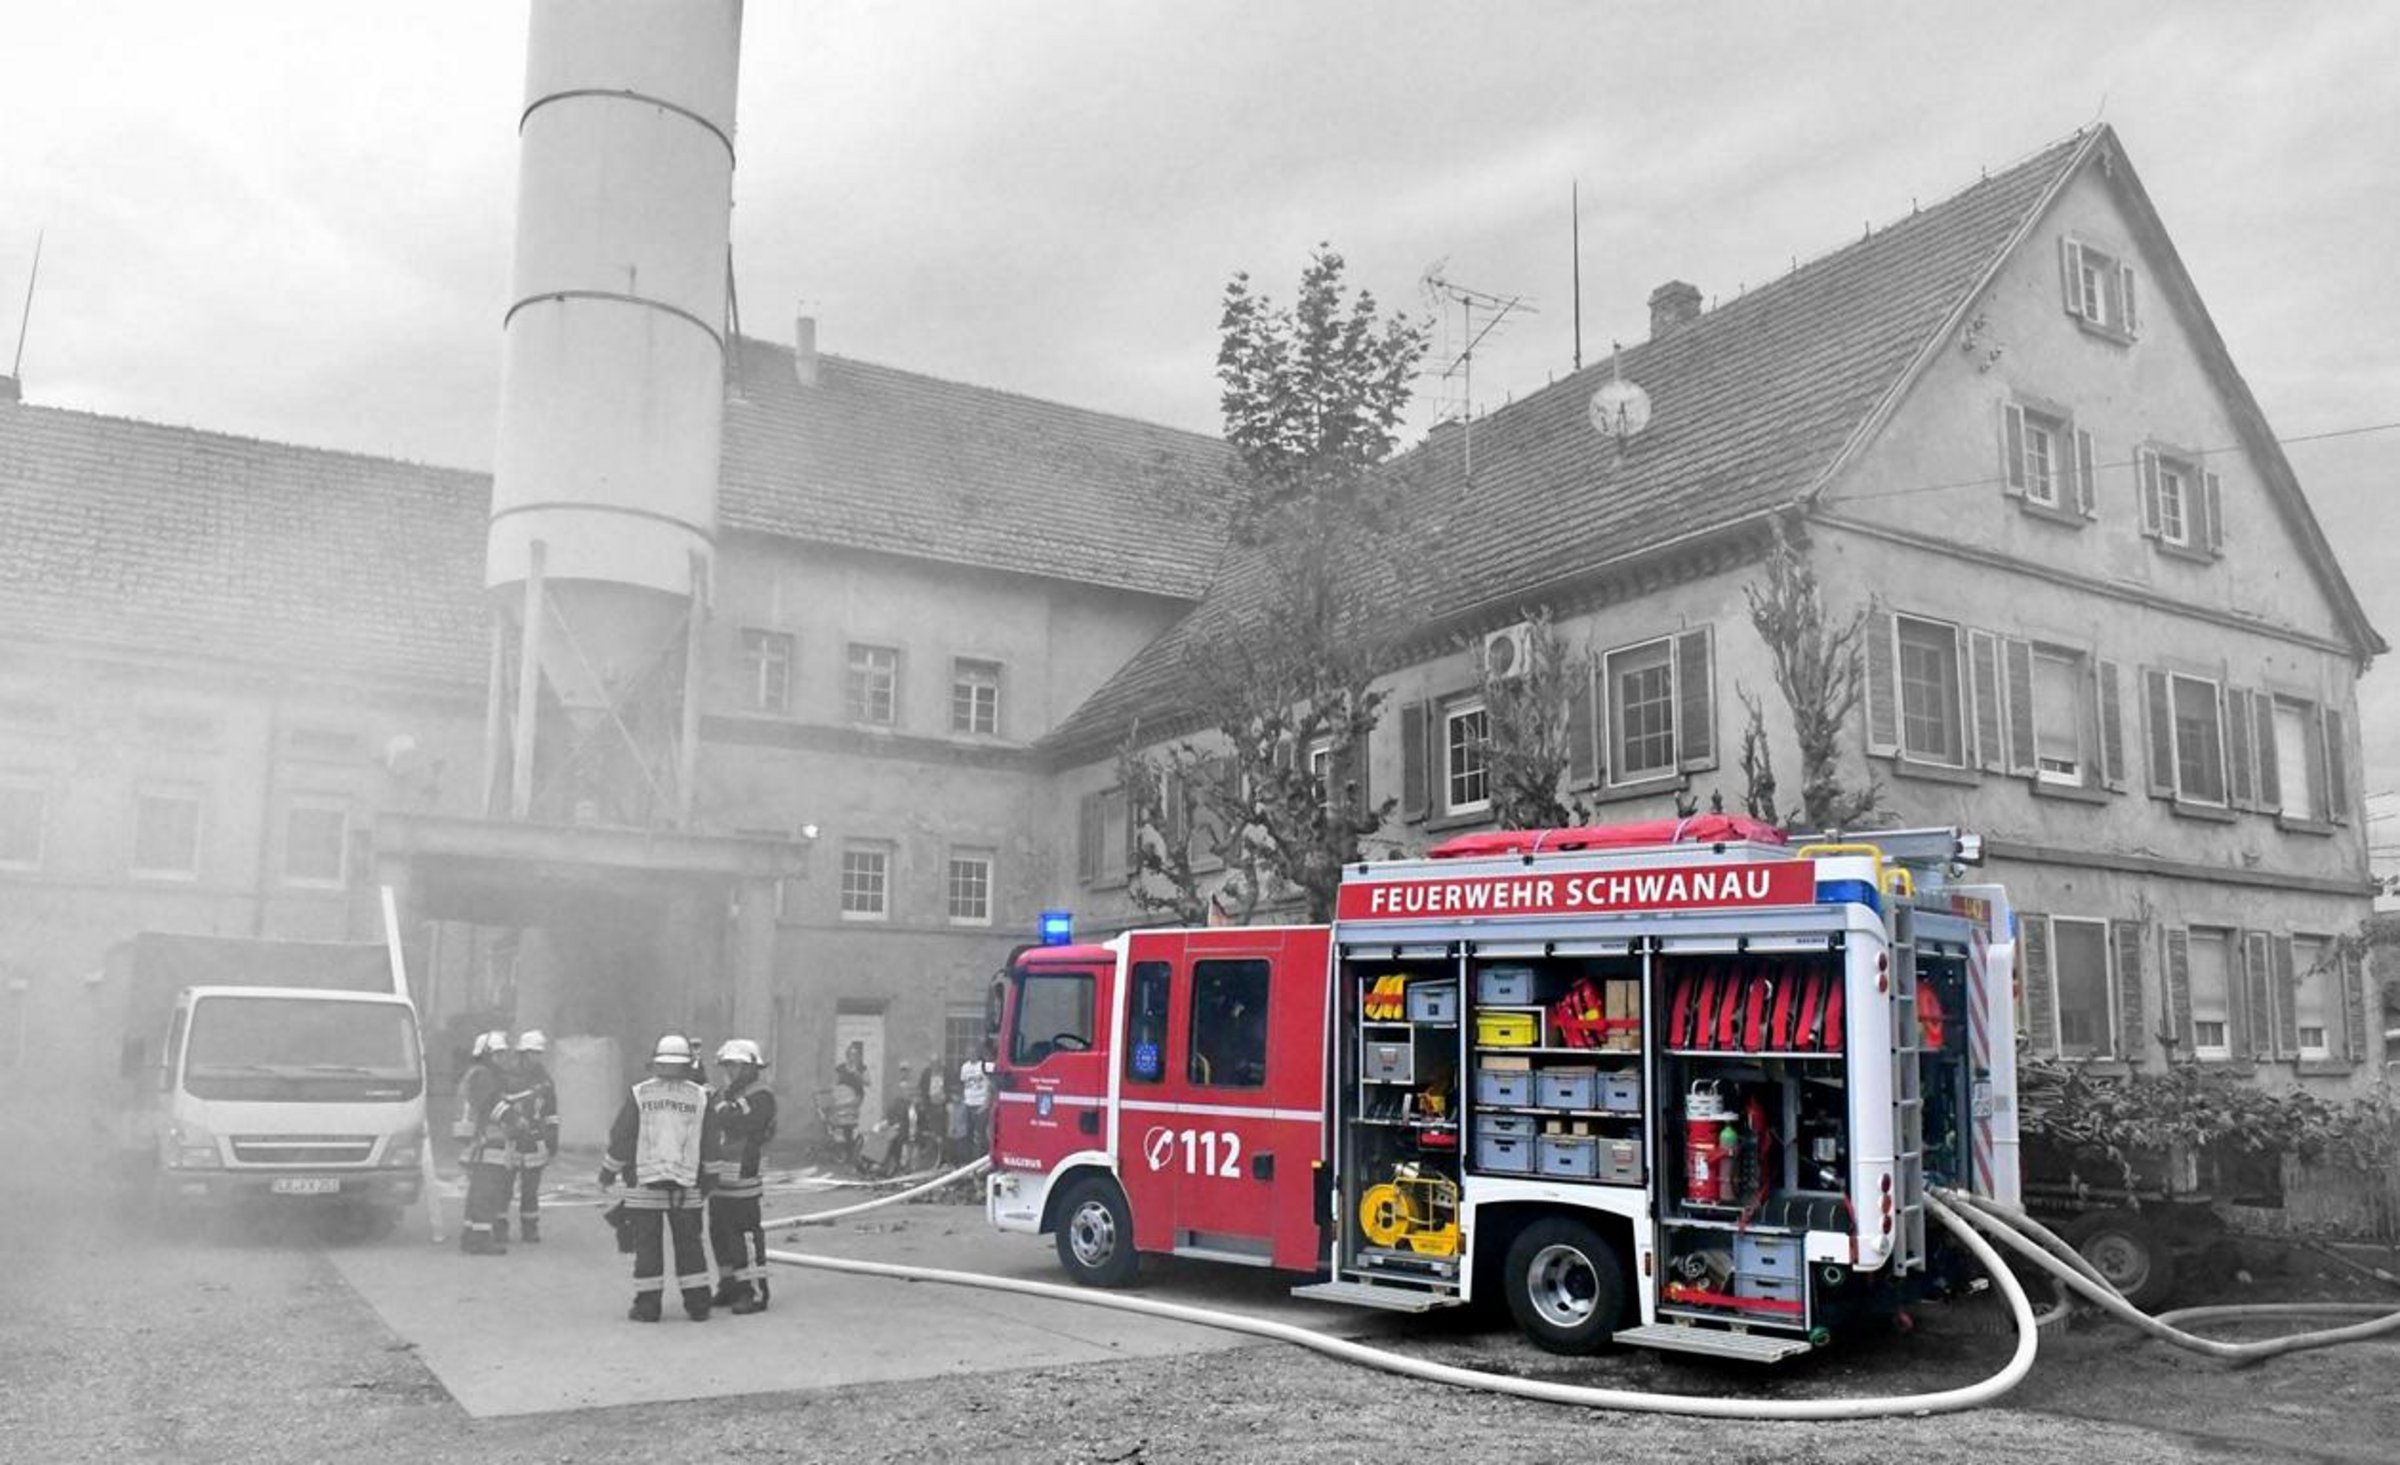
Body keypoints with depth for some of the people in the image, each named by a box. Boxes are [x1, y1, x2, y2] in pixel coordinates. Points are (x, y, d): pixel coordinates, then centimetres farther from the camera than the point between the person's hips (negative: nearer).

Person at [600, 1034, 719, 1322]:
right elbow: (710, 1145, 4)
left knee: (647, 1245, 6)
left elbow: (620, 1140, -1)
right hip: (687, 1189, 1)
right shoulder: (700, 1097, 0)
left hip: (644, 1185, -1)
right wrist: (709, 1184, 13)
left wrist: (607, 1174, 12)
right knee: (689, 1245, 10)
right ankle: (698, 1305, 11)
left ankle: (647, 1306, 8)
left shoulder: (639, 1095, -4)